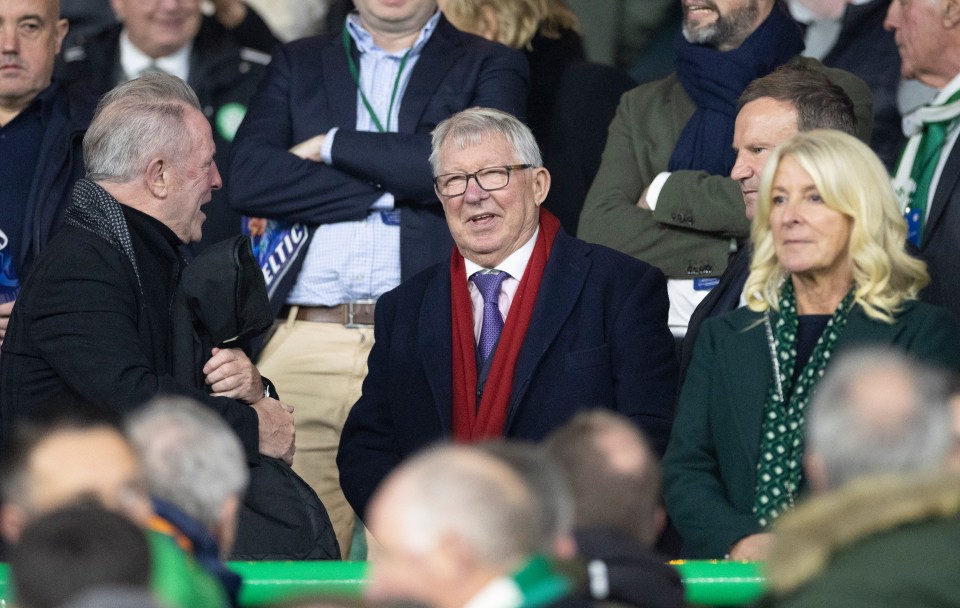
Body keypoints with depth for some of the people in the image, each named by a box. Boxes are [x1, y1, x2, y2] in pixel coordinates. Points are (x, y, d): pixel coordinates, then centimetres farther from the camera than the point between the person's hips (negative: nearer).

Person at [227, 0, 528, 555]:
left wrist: (333, 145, 0)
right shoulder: (298, 65, 19)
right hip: (305, 343, 2)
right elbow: (248, 178, 3)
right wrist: (390, 192, -3)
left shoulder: (491, 68, 13)